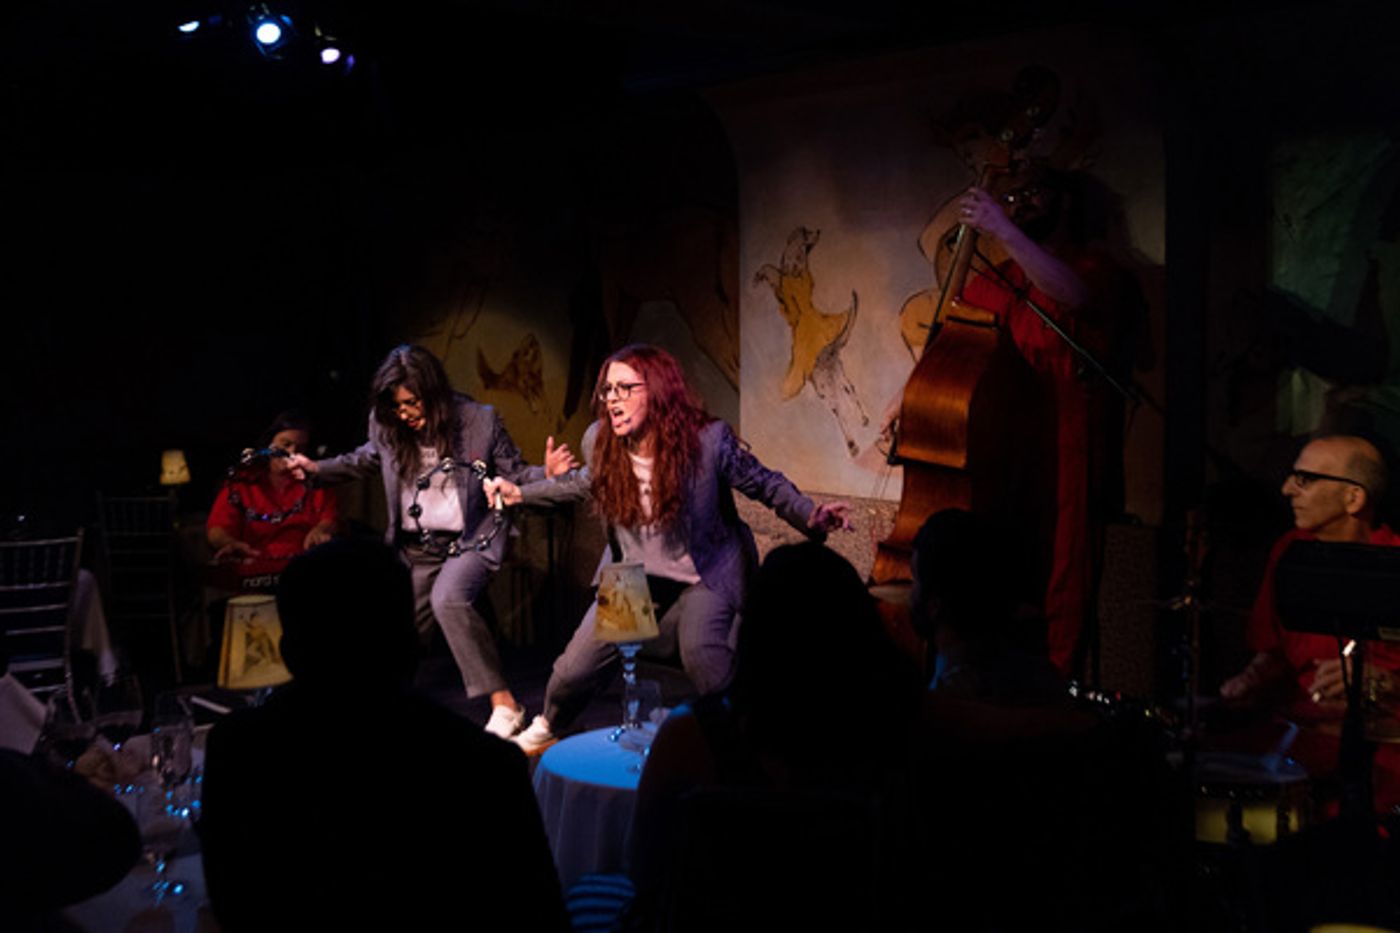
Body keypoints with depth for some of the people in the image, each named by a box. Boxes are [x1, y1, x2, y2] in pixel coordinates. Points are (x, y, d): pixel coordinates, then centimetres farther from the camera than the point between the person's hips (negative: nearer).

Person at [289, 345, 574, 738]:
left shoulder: (480, 420, -11)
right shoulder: (386, 425, -2)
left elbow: (513, 473, -4)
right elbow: (364, 461, 18)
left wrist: (546, 473, -23)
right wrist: (317, 469, 5)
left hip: (470, 540, -5)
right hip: (415, 547, 5)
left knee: (447, 598, -33)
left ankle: (503, 703, -28)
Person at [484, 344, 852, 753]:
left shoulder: (707, 440, -22)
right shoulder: (599, 441, -10)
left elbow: (767, 485, -10)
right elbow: (586, 481, 14)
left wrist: (811, 517, -25)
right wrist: (522, 492, 17)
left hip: (704, 572, -4)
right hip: (633, 573, 4)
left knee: (701, 654, -30)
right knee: (574, 669, 1)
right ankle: (548, 727, 36)